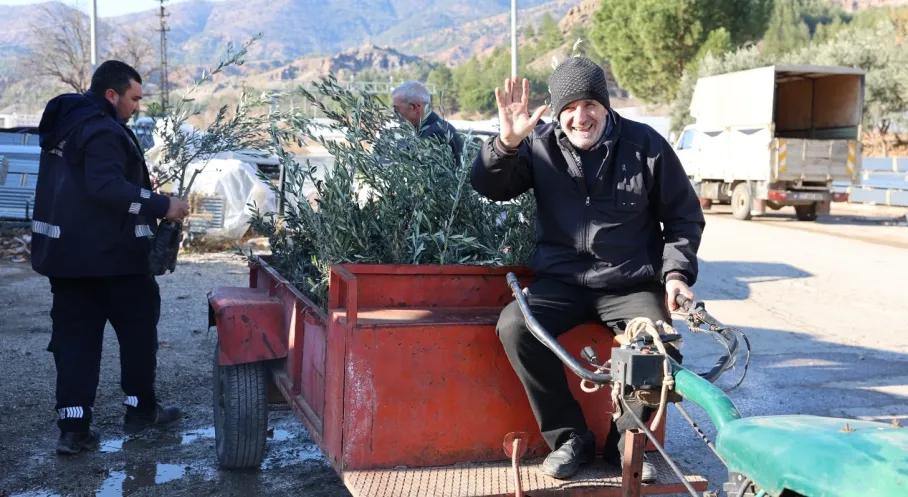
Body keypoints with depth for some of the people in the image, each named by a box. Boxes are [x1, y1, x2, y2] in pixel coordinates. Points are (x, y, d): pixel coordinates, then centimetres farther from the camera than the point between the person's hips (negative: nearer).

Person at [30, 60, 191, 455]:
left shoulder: (65, 123, 14)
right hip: (108, 254, -8)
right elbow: (108, 188, -28)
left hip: (64, 251, 9)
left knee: (74, 336, 7)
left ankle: (74, 427, 5)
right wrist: (161, 206, -22)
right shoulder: (102, 131, -17)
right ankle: (140, 409, 20)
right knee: (138, 327, 9)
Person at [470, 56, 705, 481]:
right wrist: (507, 142, -23)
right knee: (513, 326, -26)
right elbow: (489, 188, -5)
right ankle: (570, 437, -9)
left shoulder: (645, 146, -2)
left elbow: (684, 217, 6)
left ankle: (627, 440, 1)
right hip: (561, 281, 1)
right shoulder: (540, 146, 1)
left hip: (630, 284, -1)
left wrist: (676, 273, -7)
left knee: (662, 347, -28)